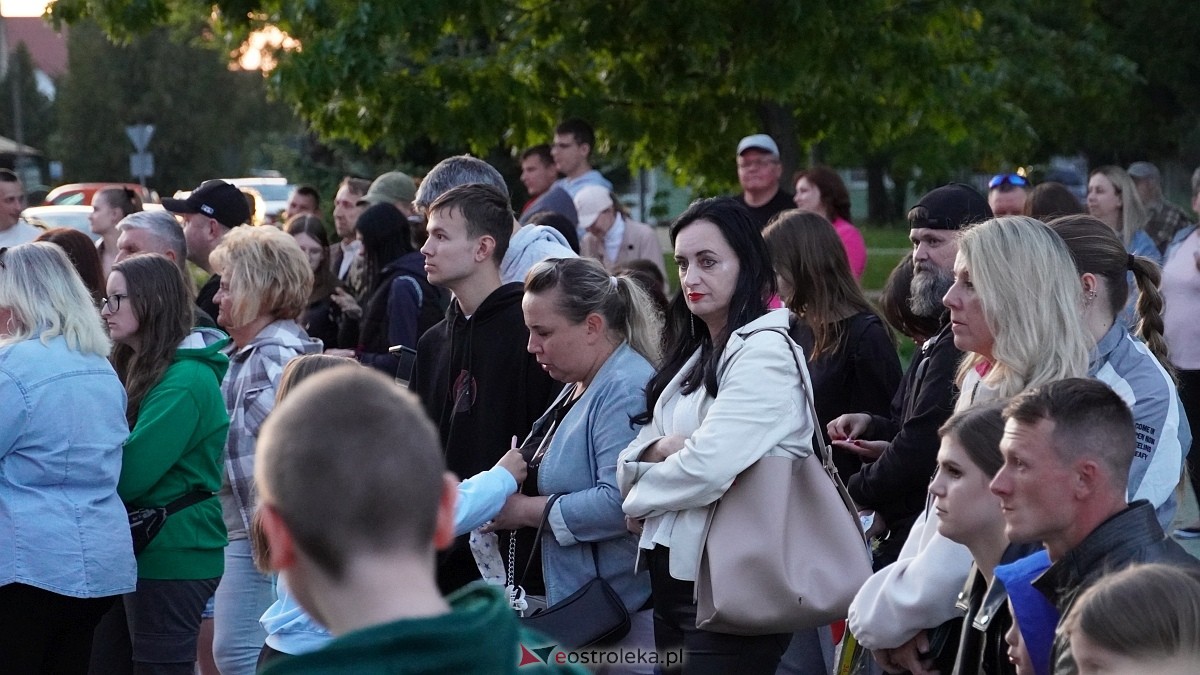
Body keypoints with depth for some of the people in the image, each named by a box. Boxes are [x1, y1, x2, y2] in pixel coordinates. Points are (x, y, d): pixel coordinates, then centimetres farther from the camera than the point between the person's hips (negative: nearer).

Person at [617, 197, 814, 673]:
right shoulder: (695, 354, 15)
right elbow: (629, 459, 11)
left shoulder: (766, 353, -13)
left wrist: (638, 501, -5)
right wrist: (658, 450, -12)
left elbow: (707, 469, -23)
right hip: (673, 575, 9)